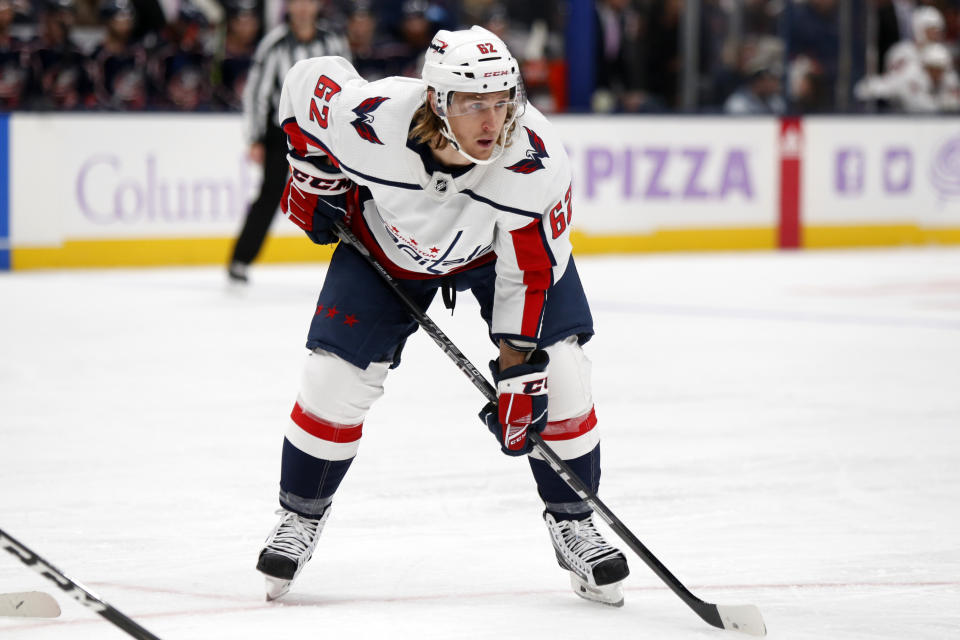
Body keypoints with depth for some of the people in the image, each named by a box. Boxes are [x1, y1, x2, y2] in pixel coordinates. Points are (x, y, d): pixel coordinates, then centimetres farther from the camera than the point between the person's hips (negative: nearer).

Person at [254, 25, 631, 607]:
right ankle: (301, 517, 16)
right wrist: (314, 175, -6)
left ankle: (572, 522, 8)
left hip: (504, 245, 0)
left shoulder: (536, 160, -37)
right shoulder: (370, 121, -38)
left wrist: (519, 369, -25)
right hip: (387, 240, 0)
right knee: (335, 378, -7)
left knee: (557, 378, -13)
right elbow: (310, 80, -16)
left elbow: (530, 270, -25)